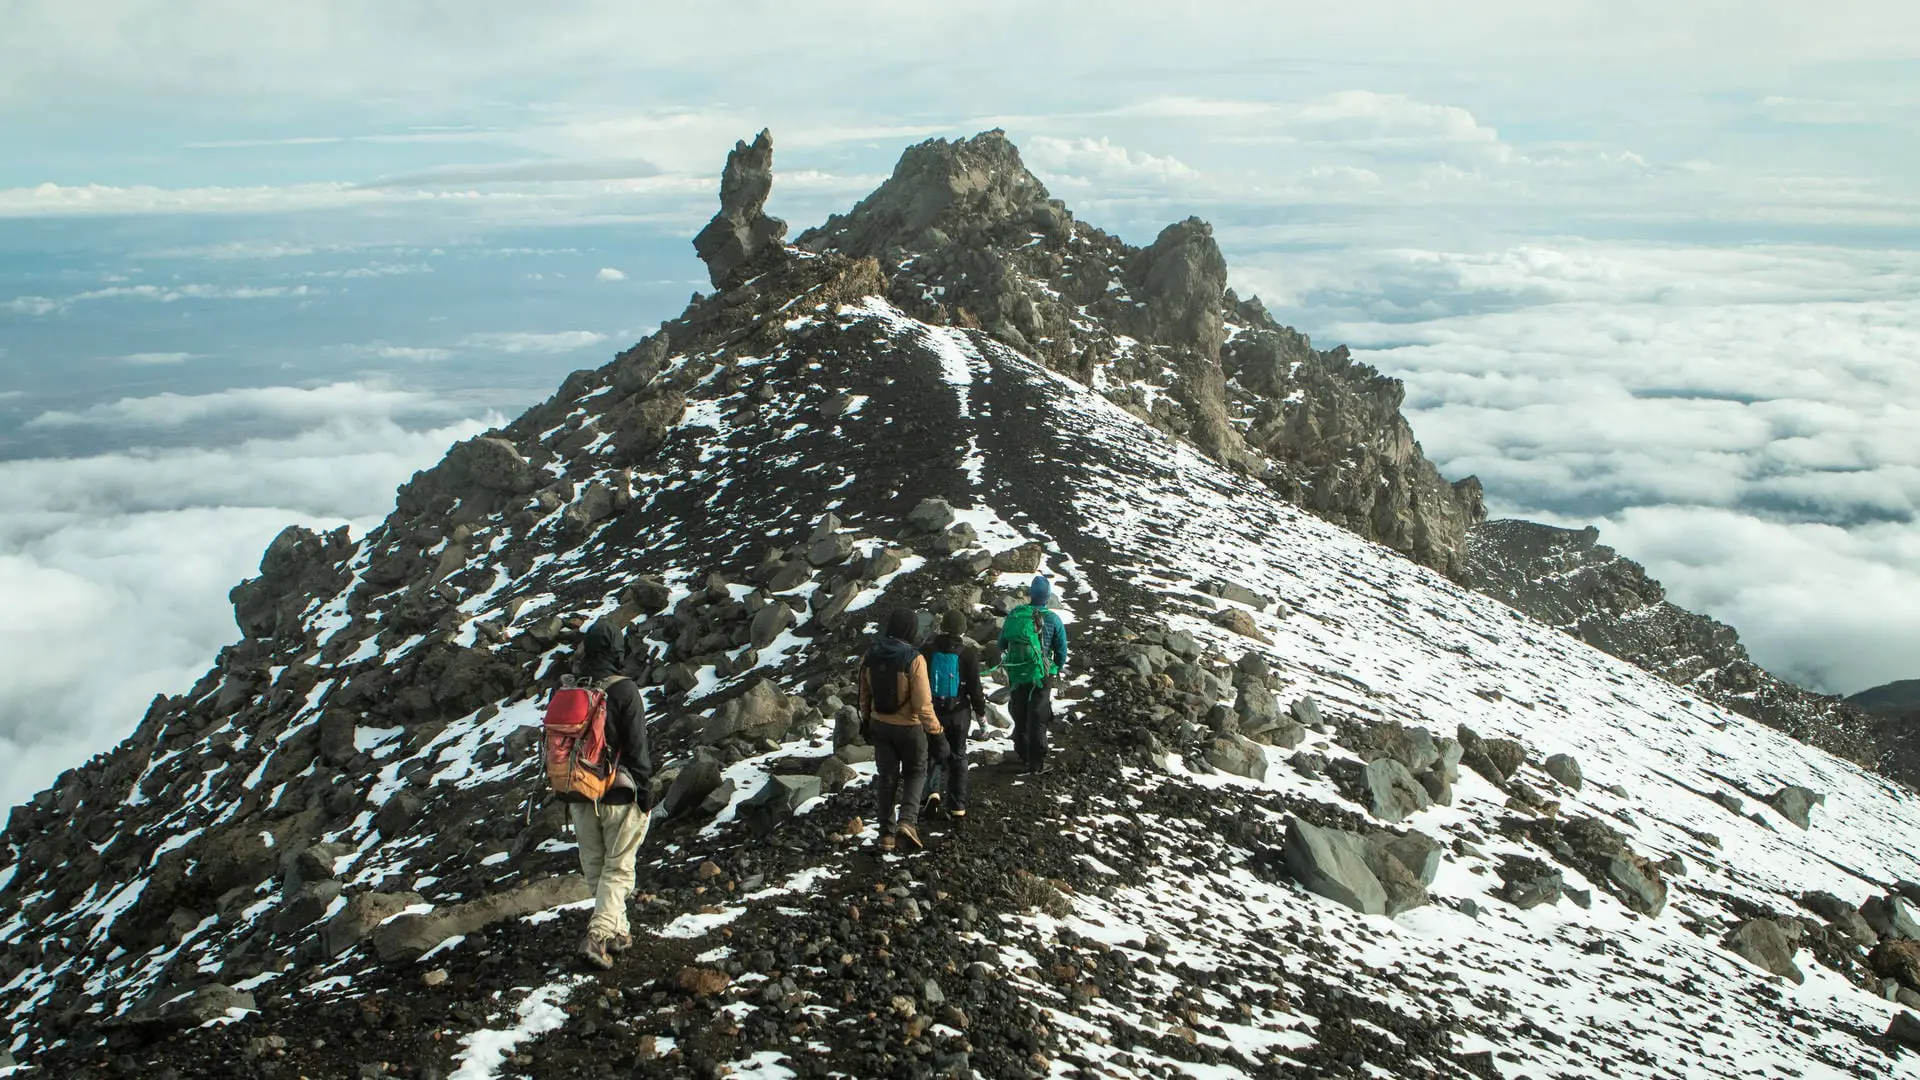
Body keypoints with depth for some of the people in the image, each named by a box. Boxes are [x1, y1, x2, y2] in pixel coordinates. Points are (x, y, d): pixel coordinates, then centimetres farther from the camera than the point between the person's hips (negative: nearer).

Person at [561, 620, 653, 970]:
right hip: (619, 795, -5)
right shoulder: (624, 690, -14)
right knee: (618, 868, 3)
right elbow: (637, 747, -13)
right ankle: (598, 935, -11)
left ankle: (617, 931, 27)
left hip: (579, 795, 5)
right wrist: (646, 794, -4)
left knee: (594, 867, 17)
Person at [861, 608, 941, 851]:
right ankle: (907, 819, -3)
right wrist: (934, 729, -8)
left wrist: (866, 721, 21)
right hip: (908, 727, -4)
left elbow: (864, 694, 8)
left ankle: (887, 833, 15)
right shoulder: (914, 660, -22)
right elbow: (922, 702, -21)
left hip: (879, 725, 4)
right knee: (915, 772, 16)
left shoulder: (870, 657, -4)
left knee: (887, 777, 13)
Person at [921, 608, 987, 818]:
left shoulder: (927, 651, -5)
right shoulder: (968, 654, -10)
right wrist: (980, 712, 7)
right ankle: (957, 806, 14)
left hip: (932, 713, 1)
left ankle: (934, 790, -12)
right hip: (959, 714, -1)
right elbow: (975, 688, -7)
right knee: (958, 757, 11)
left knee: (936, 753, 14)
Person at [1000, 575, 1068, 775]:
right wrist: (1057, 670, 14)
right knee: (1037, 719, 4)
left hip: (1016, 675, 3)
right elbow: (1061, 649, -4)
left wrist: (1007, 663, 24)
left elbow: (1002, 643, 6)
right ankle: (1036, 763, 6)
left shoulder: (1014, 615, -4)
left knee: (1020, 716, 19)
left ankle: (1023, 754, 33)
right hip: (1040, 676, -3)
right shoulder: (1052, 619, -12)